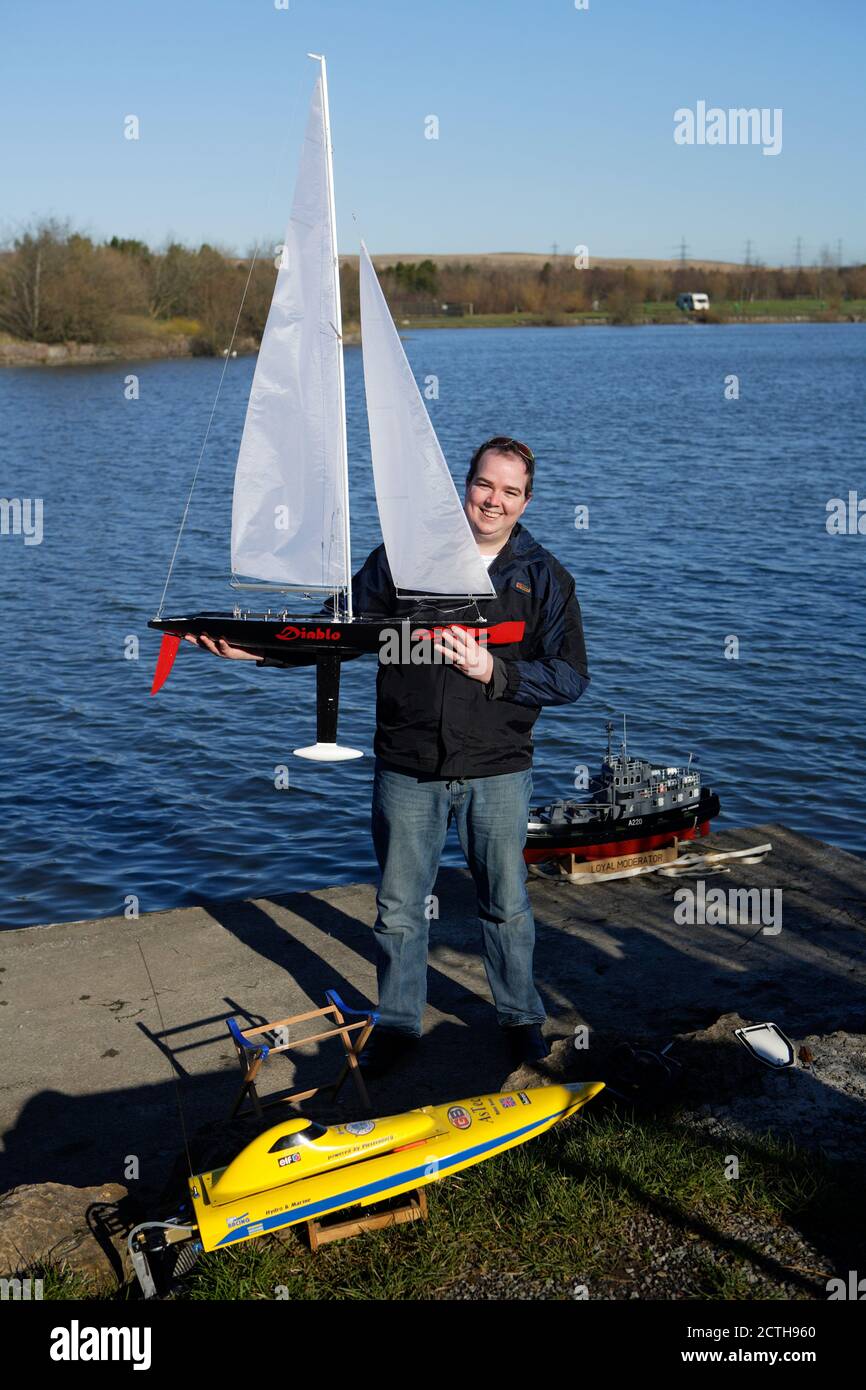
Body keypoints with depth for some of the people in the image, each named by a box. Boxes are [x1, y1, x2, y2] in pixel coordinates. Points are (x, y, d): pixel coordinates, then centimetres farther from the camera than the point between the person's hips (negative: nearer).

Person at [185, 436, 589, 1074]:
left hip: (497, 772, 0)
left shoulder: (545, 577, 0)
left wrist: (492, 670, -19)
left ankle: (521, 1016, 35)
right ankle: (398, 1022, 30)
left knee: (506, 905, 14)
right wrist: (258, 648, -5)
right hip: (407, 769, 1)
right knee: (399, 908, 11)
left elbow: (571, 677, -5)